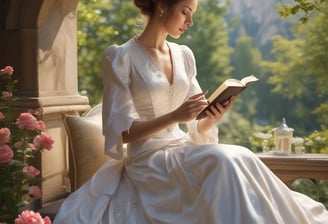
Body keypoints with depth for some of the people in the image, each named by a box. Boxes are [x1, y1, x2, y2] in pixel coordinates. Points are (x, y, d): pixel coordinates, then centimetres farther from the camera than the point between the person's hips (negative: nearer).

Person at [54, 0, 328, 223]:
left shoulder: (184, 55, 12)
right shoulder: (120, 57, -7)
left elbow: (197, 128, 13)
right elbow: (120, 131, -11)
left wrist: (214, 117, -11)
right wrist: (174, 116, -24)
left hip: (184, 151, 6)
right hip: (149, 161, -6)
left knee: (238, 161, -24)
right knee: (227, 162, -31)